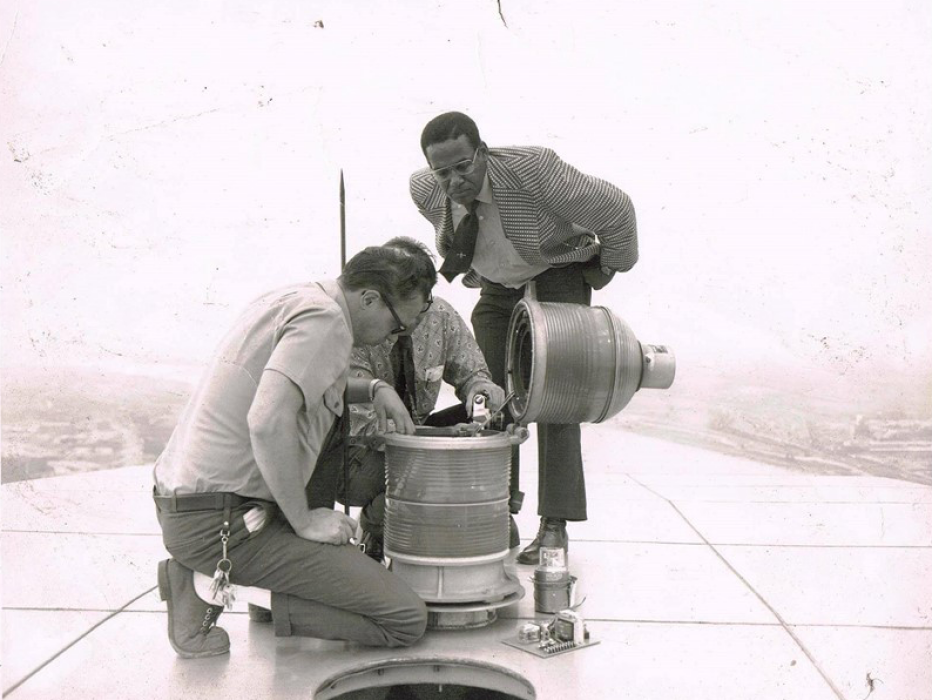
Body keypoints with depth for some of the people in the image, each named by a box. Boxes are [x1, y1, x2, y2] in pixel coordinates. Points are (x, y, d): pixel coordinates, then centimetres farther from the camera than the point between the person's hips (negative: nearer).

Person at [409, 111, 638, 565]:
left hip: (559, 276, -5)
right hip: (498, 287, 5)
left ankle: (555, 526, -8)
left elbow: (614, 209, -20)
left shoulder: (531, 169, -33)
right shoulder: (425, 190, -16)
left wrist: (612, 266, -5)